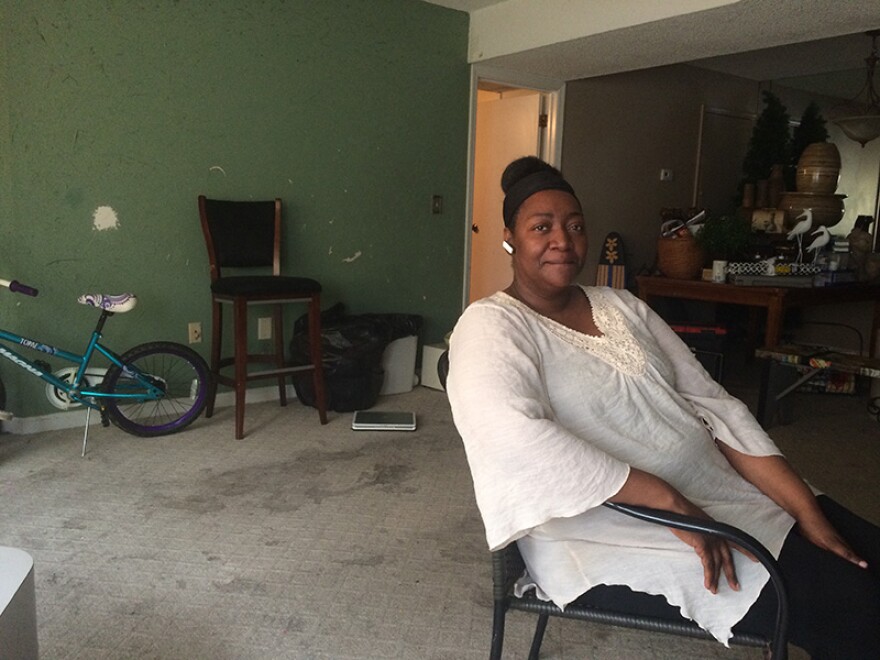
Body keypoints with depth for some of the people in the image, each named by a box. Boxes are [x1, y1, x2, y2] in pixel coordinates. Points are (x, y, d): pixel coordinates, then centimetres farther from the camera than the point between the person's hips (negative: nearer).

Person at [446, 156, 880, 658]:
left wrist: (808, 511, -1)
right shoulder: (492, 324, -8)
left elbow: (716, 407, 8)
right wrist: (670, 502, -25)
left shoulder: (622, 306, 13)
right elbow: (517, 437, -27)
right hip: (615, 532, -7)